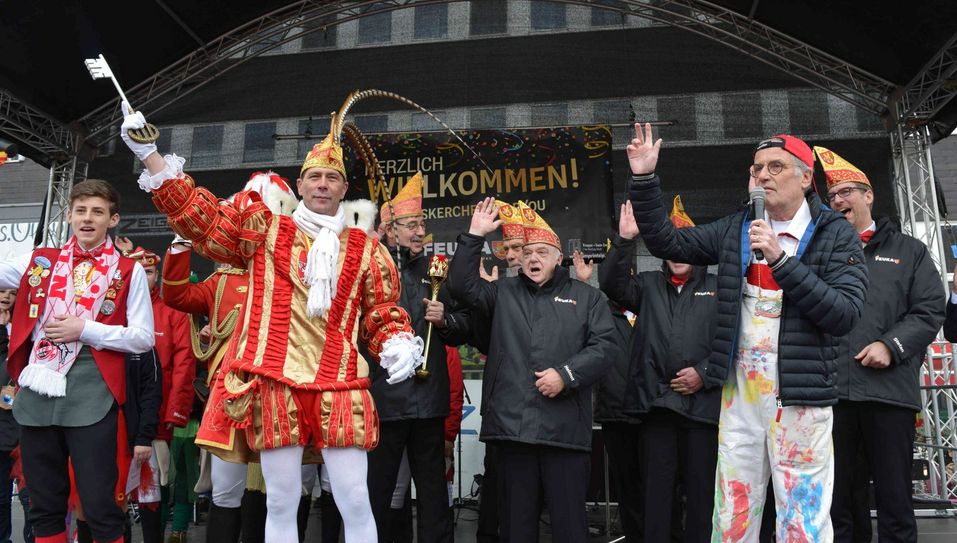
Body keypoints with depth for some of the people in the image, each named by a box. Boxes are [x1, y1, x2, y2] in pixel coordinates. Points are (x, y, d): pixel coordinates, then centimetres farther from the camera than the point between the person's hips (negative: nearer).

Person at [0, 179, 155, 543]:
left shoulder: (129, 272, 2)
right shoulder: (38, 261, 12)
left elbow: (143, 338, -2)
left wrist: (85, 329, -10)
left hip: (91, 398, -4)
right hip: (37, 394, 4)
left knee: (99, 503, -1)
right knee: (44, 503, 12)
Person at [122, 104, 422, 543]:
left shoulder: (366, 249, 12)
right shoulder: (263, 229, 10)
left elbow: (383, 313, 15)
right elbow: (199, 216, 6)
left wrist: (398, 345, -5)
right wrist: (149, 155, 1)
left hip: (340, 388, 0)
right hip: (275, 383, 0)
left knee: (356, 503, 1)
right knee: (281, 502, 8)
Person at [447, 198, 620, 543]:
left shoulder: (586, 297, 12)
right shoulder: (504, 292, 18)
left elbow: (605, 345, 3)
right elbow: (462, 285, 5)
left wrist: (567, 375, -10)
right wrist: (474, 236, 0)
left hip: (565, 427, -1)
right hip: (512, 424, 2)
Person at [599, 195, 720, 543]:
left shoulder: (718, 288, 9)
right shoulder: (648, 285, 15)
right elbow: (612, 283, -2)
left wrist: (704, 374, -8)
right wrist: (625, 240, -12)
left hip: (703, 404, -1)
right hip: (656, 403, 1)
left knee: (701, 490, 5)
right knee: (656, 490, 7)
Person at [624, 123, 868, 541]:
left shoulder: (835, 235, -2)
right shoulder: (736, 230, 10)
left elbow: (844, 314, -12)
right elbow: (667, 243, 9)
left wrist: (780, 259, -19)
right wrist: (644, 179, 0)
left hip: (800, 393, -3)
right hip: (740, 389, 4)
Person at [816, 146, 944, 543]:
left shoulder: (908, 251, 14)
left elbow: (930, 310, 5)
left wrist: (892, 346, -9)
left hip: (890, 389, 0)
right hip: (831, 390, 1)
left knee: (894, 496, 6)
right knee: (833, 498, 6)